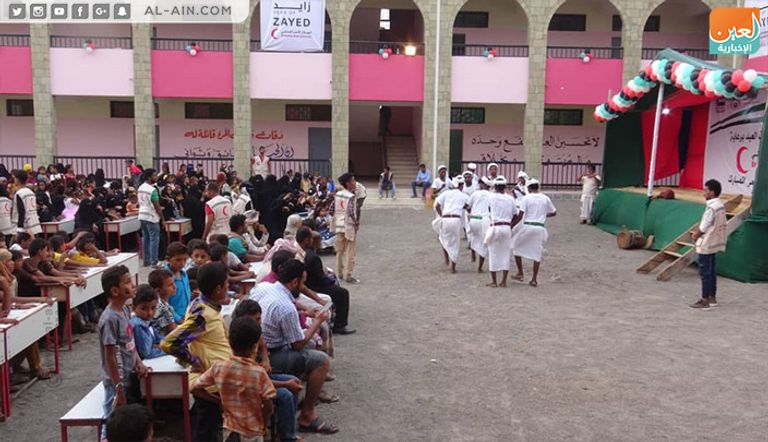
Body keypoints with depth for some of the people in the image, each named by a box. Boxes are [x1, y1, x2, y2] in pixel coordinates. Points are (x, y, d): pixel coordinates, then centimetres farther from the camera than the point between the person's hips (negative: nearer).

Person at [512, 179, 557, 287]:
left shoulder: (526, 198, -4)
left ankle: (520, 273, 15)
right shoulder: (545, 199, 7)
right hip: (540, 228, 3)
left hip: (528, 226, -3)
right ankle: (534, 280, 9)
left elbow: (520, 215, -12)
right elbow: (554, 212, 17)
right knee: (537, 254, 9)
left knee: (516, 246, 17)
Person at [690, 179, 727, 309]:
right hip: (714, 243, 9)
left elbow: (703, 228, -19)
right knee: (711, 271, 15)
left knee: (705, 272, -3)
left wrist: (695, 235, -1)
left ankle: (705, 300, 2)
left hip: (706, 245, -9)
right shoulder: (720, 205, 7)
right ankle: (712, 297, 22)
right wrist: (697, 231, 8)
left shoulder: (711, 208, -22)